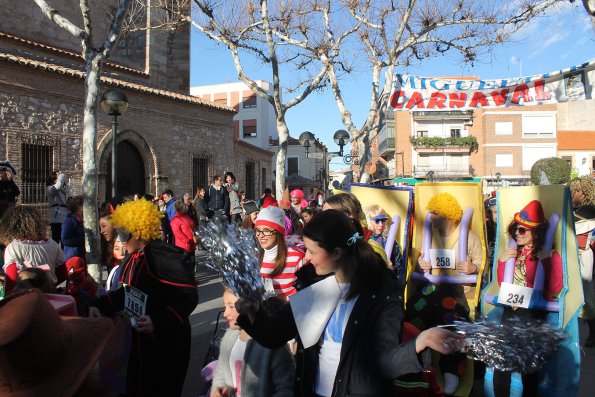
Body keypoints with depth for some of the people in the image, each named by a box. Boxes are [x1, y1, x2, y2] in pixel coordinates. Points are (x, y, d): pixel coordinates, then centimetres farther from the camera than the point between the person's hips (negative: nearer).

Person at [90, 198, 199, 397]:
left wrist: (159, 322, -32)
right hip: (141, 339, 9)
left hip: (167, 341, -9)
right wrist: (100, 306, 7)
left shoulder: (163, 255, -23)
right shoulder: (134, 258, 6)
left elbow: (189, 296, -24)